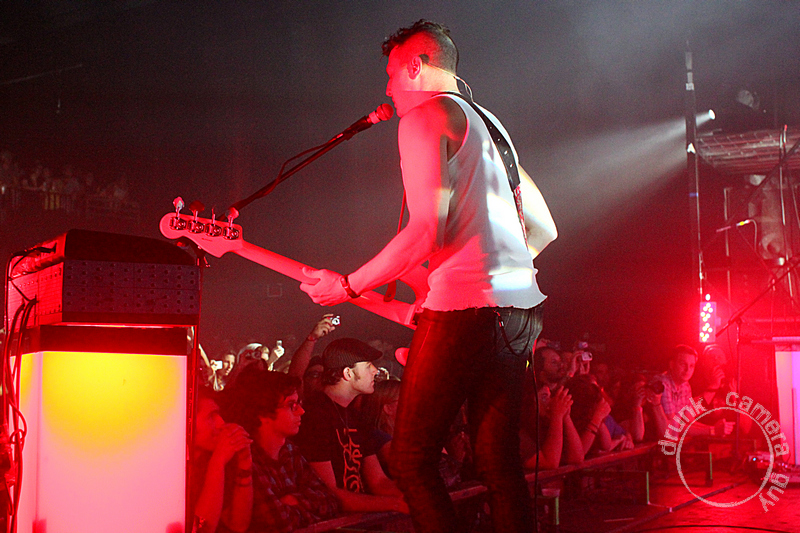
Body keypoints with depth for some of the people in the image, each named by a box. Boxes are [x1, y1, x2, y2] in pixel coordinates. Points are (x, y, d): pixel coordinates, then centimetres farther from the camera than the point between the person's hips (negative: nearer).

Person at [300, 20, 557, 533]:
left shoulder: (424, 116, -3)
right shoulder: (490, 124, 24)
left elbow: (427, 229, -15)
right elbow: (544, 228, 22)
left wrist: (347, 287, -7)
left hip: (464, 305, -9)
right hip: (519, 305, 9)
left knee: (412, 460, 0)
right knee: (499, 462, 11)